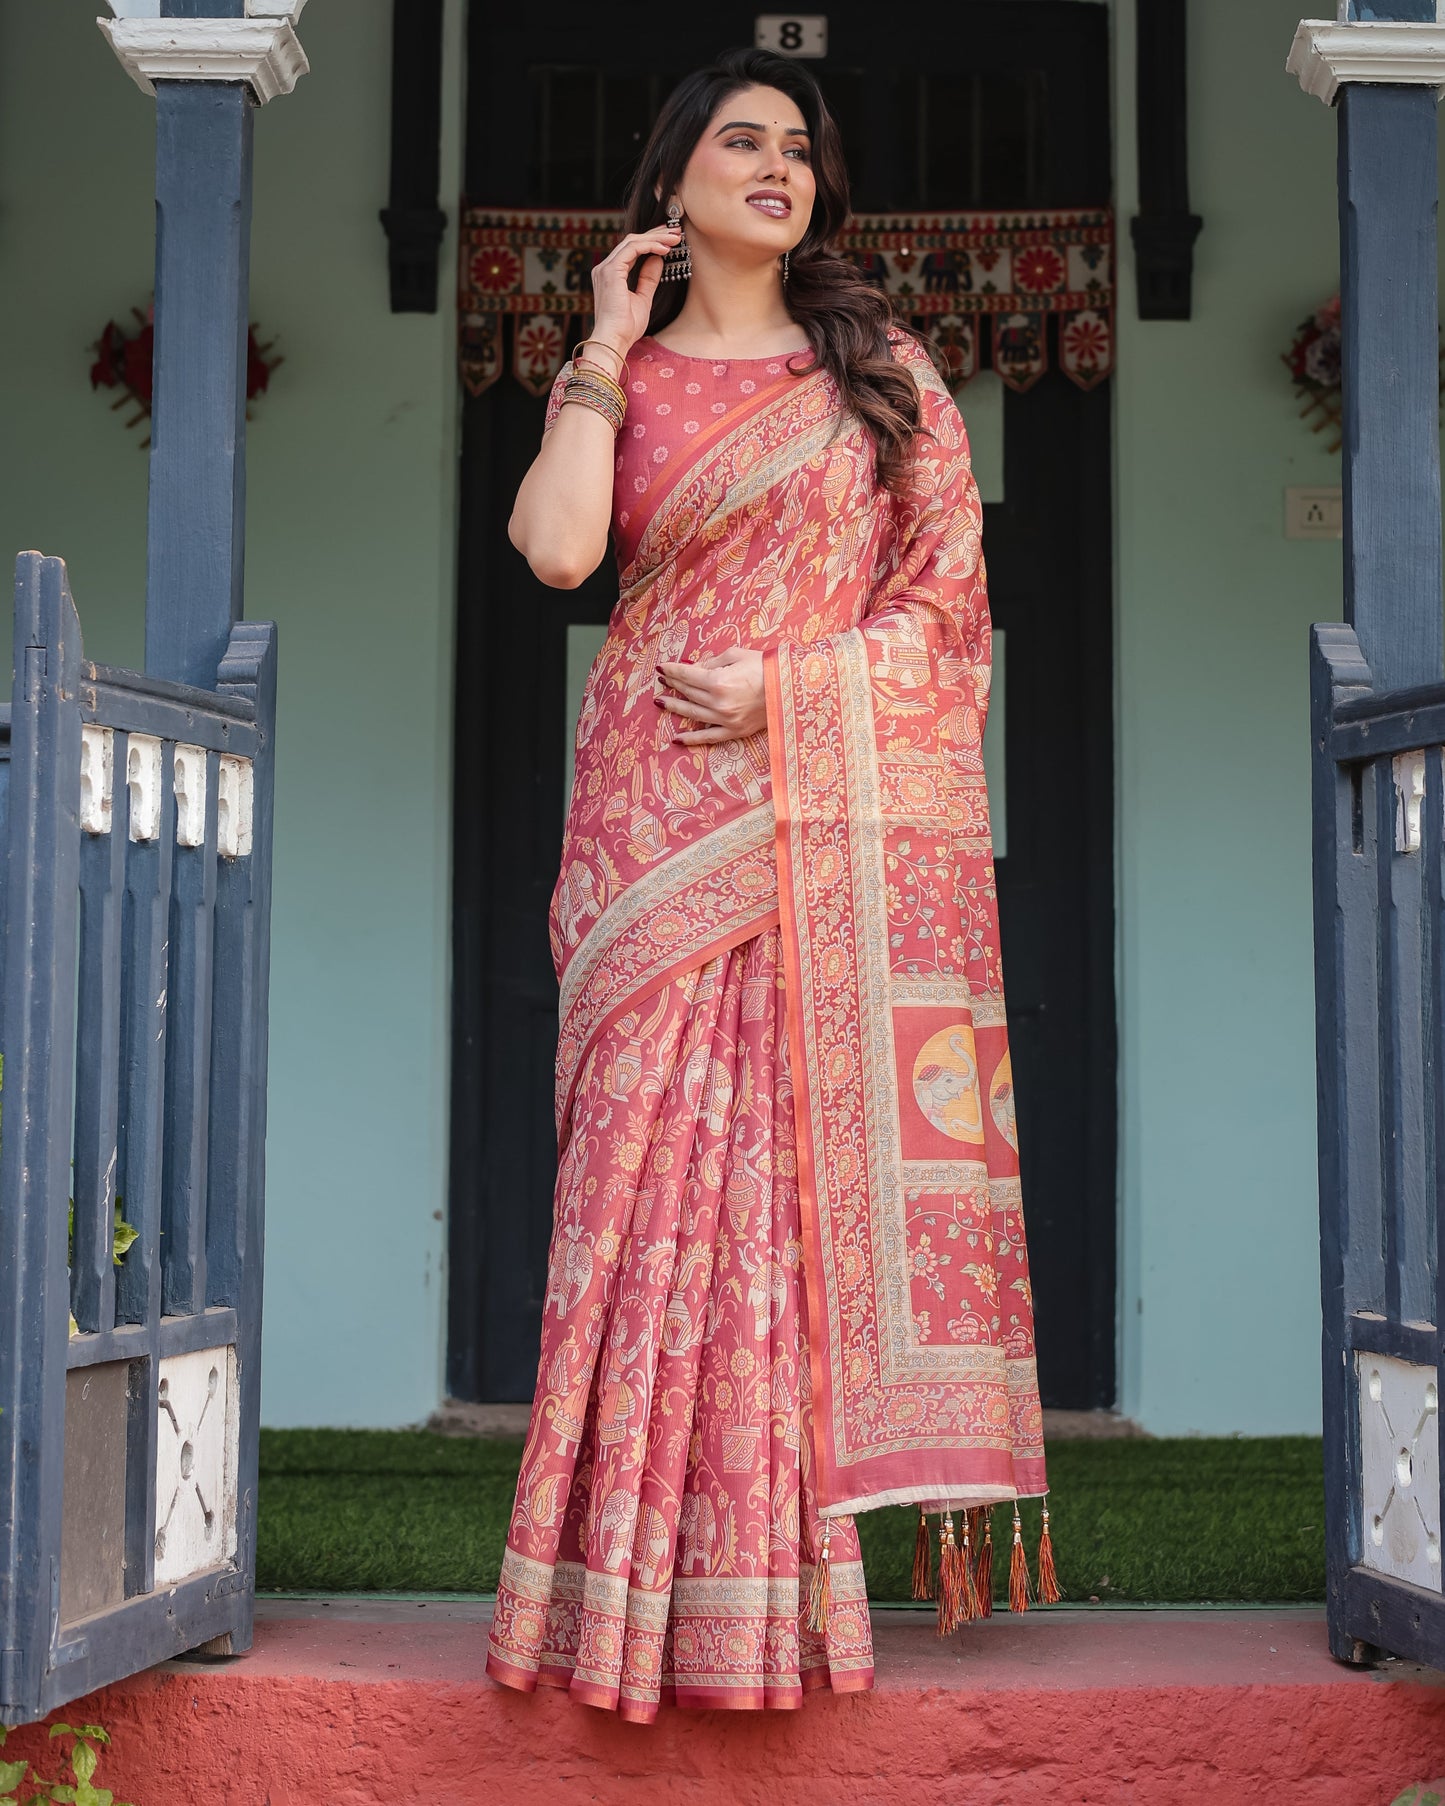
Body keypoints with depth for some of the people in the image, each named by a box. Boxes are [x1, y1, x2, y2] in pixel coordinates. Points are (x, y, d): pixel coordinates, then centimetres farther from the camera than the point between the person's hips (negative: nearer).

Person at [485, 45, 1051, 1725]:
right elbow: (557, 547, -6)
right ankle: (662, 1547, -1)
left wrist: (785, 685, -9)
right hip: (668, 819, 0)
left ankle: (852, 1512, 2)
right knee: (663, 1146, -6)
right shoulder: (627, 380, 13)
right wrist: (606, 351, 1)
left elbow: (945, 582, 3)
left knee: (842, 1142, -4)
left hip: (851, 814, 0)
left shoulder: (883, 367, 12)